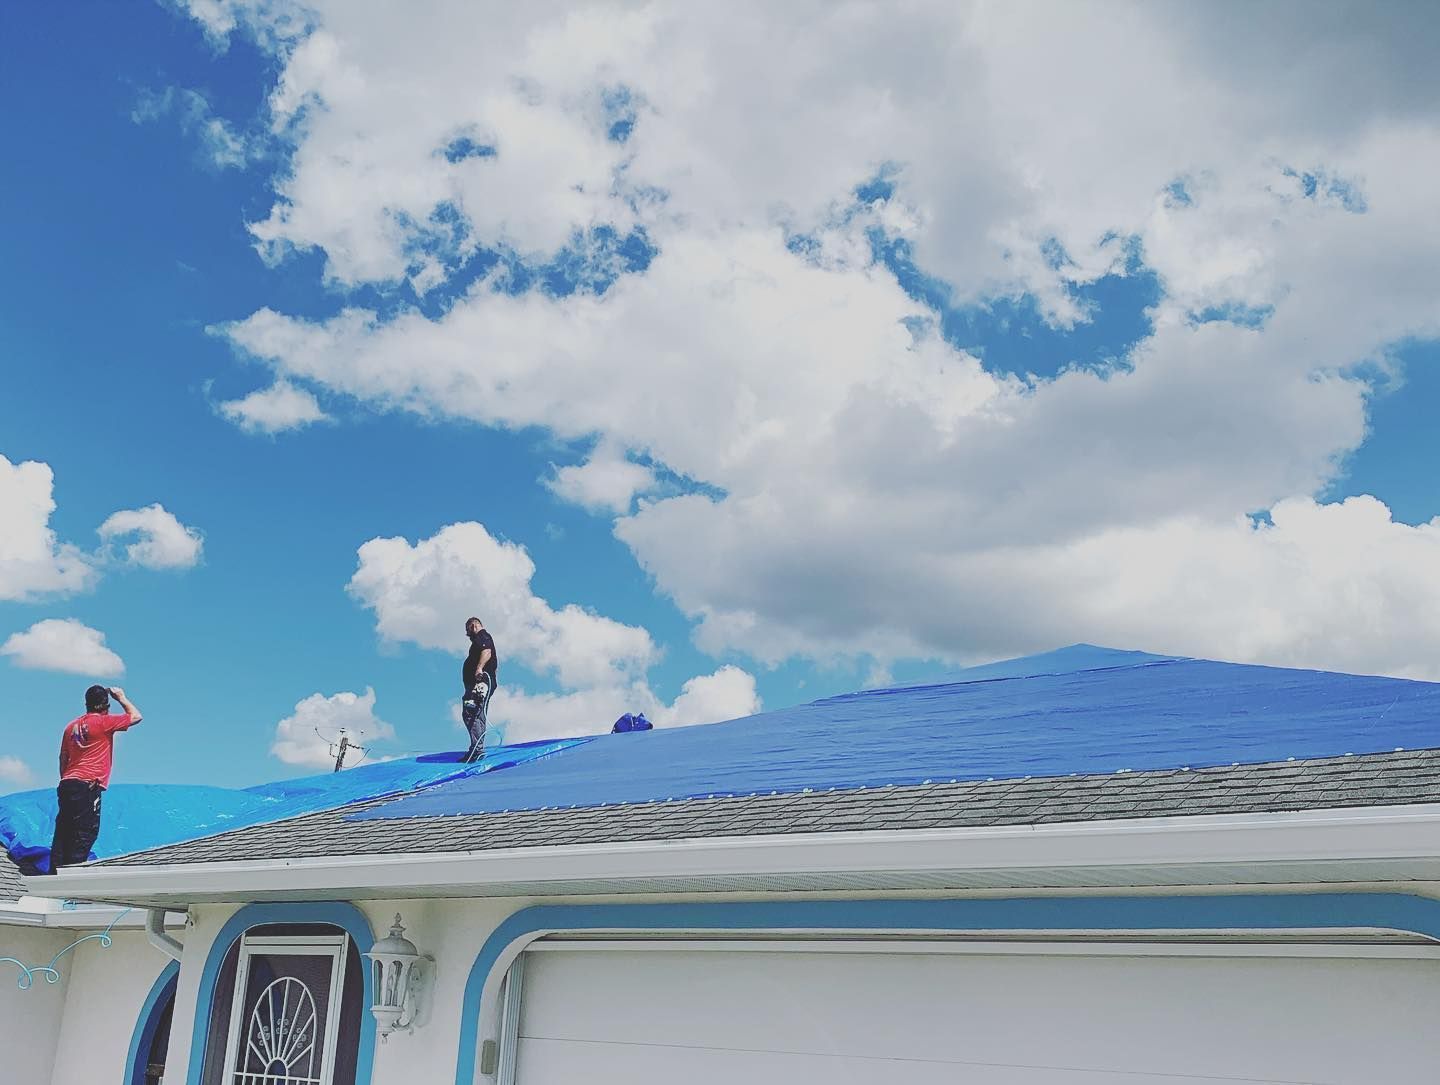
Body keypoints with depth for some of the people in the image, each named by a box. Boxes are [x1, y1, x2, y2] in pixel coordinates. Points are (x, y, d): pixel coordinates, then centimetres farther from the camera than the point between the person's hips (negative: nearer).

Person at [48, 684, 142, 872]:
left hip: (67, 785, 8)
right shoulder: (103, 722, -5)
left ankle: (55, 873, 5)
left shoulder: (72, 725, 16)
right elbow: (136, 717, 2)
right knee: (85, 834, -7)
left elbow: (63, 758, 20)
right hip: (87, 786, -7)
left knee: (63, 833, 7)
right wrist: (121, 698, 14)